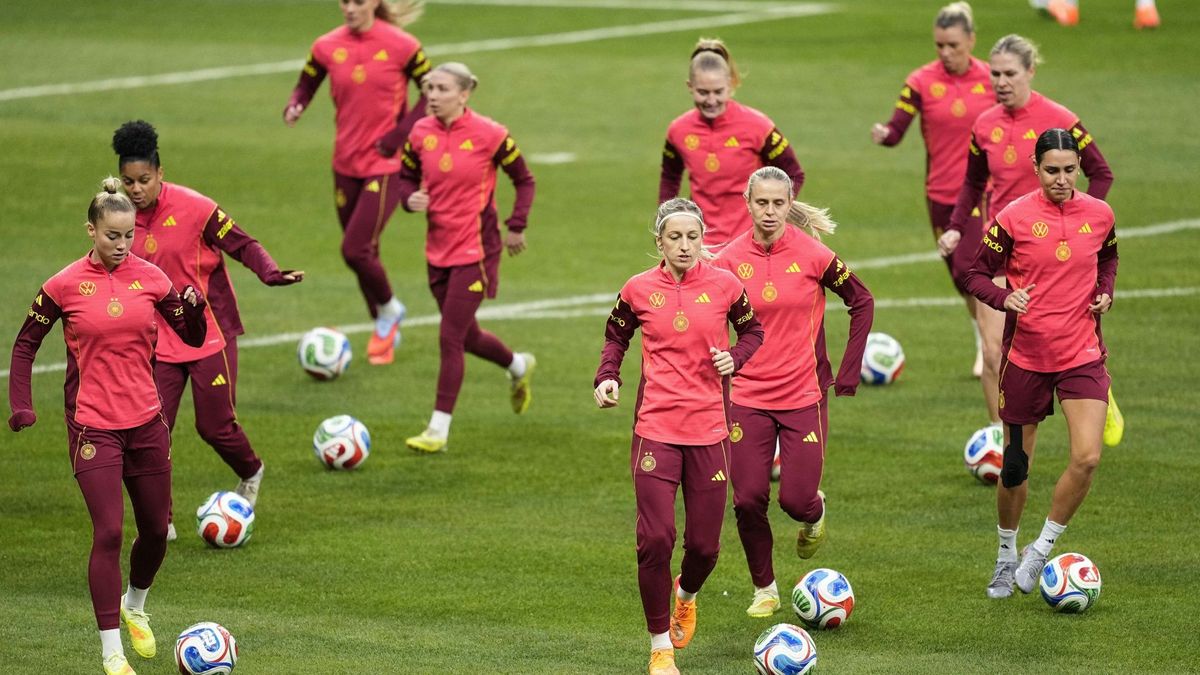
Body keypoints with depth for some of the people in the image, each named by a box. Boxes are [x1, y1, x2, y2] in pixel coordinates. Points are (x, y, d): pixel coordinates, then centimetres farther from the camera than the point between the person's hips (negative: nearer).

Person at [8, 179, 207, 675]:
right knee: (108, 532, -12)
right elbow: (25, 345, 5)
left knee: (156, 530, 12)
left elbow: (193, 337, 8)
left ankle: (134, 608, 42)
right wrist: (21, 407, -3)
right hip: (93, 427, -4)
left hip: (146, 423, 4)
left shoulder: (150, 278, 2)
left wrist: (194, 305, -13)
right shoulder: (65, 286, -6)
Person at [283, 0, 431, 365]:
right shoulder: (328, 47, -1)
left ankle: (389, 310, 15)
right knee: (363, 252, 12)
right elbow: (305, 86, 9)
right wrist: (294, 107, -14)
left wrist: (399, 134, -12)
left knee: (355, 250, -14)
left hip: (386, 165, -4)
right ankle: (386, 331, 32)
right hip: (346, 165, 4)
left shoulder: (401, 46, -10)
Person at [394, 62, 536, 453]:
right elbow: (406, 176, 13)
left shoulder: (489, 135, -13)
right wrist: (410, 198, -9)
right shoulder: (421, 134, -1)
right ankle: (519, 366, 48)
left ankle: (439, 430, -4)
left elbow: (524, 180, 0)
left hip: (476, 250, -6)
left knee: (450, 337, -10)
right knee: (465, 335, 17)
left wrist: (516, 227, -3)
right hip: (438, 249, 6)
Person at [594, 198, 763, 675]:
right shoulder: (639, 290, -1)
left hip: (708, 430, 1)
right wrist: (607, 377, 0)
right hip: (655, 429, -1)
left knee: (705, 544, 4)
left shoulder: (724, 286, -1)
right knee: (655, 539, -10)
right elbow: (616, 335, 16)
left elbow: (752, 330, 14)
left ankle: (686, 596, 41)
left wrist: (735, 358, -6)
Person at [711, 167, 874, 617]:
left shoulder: (813, 256, -8)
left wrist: (847, 375, 2)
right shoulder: (730, 260, -3)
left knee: (796, 500, -6)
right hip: (747, 398, 2)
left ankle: (815, 515, 32)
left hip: (803, 396, -1)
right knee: (748, 500, -2)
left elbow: (862, 303, 4)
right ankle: (764, 590, 20)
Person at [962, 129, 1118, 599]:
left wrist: (1105, 292, 2)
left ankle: (1042, 551, 3)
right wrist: (1005, 298, -23)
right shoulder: (1014, 218, -9)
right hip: (1025, 355, -1)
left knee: (1087, 457, -17)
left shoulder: (1099, 215, 0)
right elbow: (977, 274, -3)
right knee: (1015, 466, 8)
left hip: (1082, 355, 1)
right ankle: (1006, 557, 33)